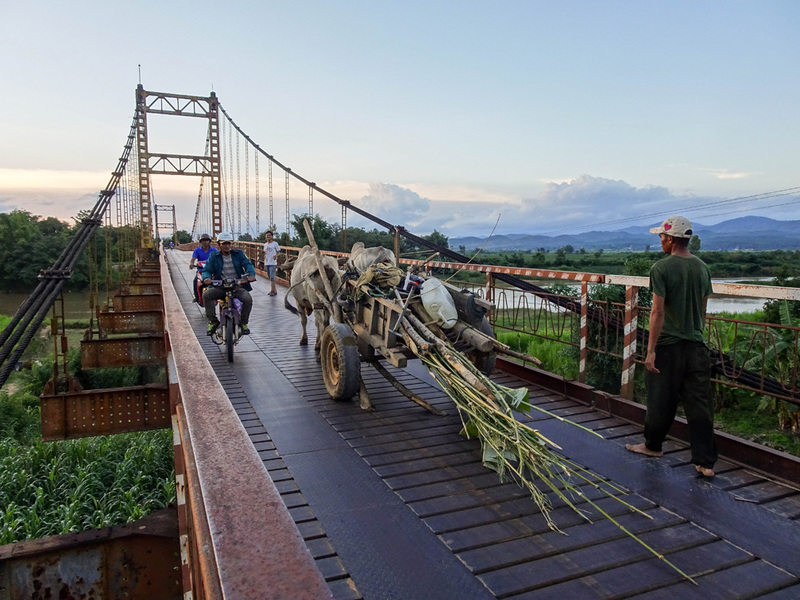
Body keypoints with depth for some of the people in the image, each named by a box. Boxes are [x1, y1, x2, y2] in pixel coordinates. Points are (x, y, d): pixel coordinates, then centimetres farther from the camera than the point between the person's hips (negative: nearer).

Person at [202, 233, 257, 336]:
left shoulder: (238, 254, 10)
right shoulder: (213, 256, 11)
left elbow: (248, 264, -3)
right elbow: (207, 269, 3)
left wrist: (251, 274, -26)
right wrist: (206, 277, -22)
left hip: (237, 286, -1)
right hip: (220, 287, 1)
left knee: (248, 299, -28)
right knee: (206, 295, -26)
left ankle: (243, 323, -5)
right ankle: (213, 321, -11)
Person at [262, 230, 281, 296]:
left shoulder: (275, 243, -3)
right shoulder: (265, 245, 14)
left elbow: (278, 252, -2)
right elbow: (265, 254, 19)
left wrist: (276, 255, -22)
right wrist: (264, 263, 16)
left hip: (273, 263, -7)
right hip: (267, 263, 7)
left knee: (272, 277, -12)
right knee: (270, 277, 9)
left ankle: (272, 290, -10)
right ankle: (274, 290, 16)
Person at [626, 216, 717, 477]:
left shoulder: (662, 268, -11)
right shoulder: (702, 268, 8)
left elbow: (658, 311, -15)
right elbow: (703, 312, 14)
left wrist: (651, 350, -13)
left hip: (669, 345, -5)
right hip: (696, 347, 5)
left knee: (661, 401, 10)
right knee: (699, 404, 7)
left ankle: (653, 445, 29)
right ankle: (706, 462, 10)